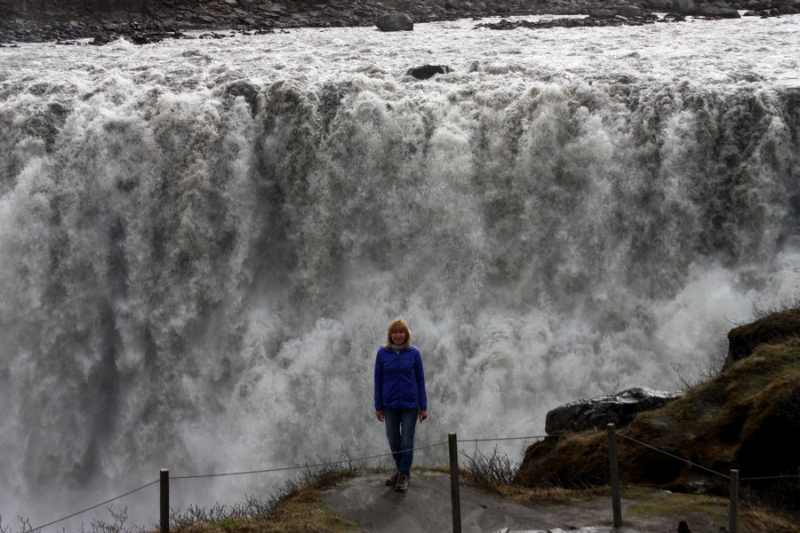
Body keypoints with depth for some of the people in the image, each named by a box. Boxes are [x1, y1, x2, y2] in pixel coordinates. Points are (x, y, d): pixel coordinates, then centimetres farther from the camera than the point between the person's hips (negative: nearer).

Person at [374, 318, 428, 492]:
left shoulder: (413, 353, -5)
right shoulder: (382, 353, -3)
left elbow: (420, 380, -1)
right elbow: (378, 380, 2)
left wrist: (423, 407, -2)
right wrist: (378, 406, 2)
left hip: (410, 404, -2)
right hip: (390, 404, 2)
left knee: (407, 441, 2)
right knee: (394, 440, 11)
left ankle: (403, 476, 14)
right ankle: (402, 470, 31)